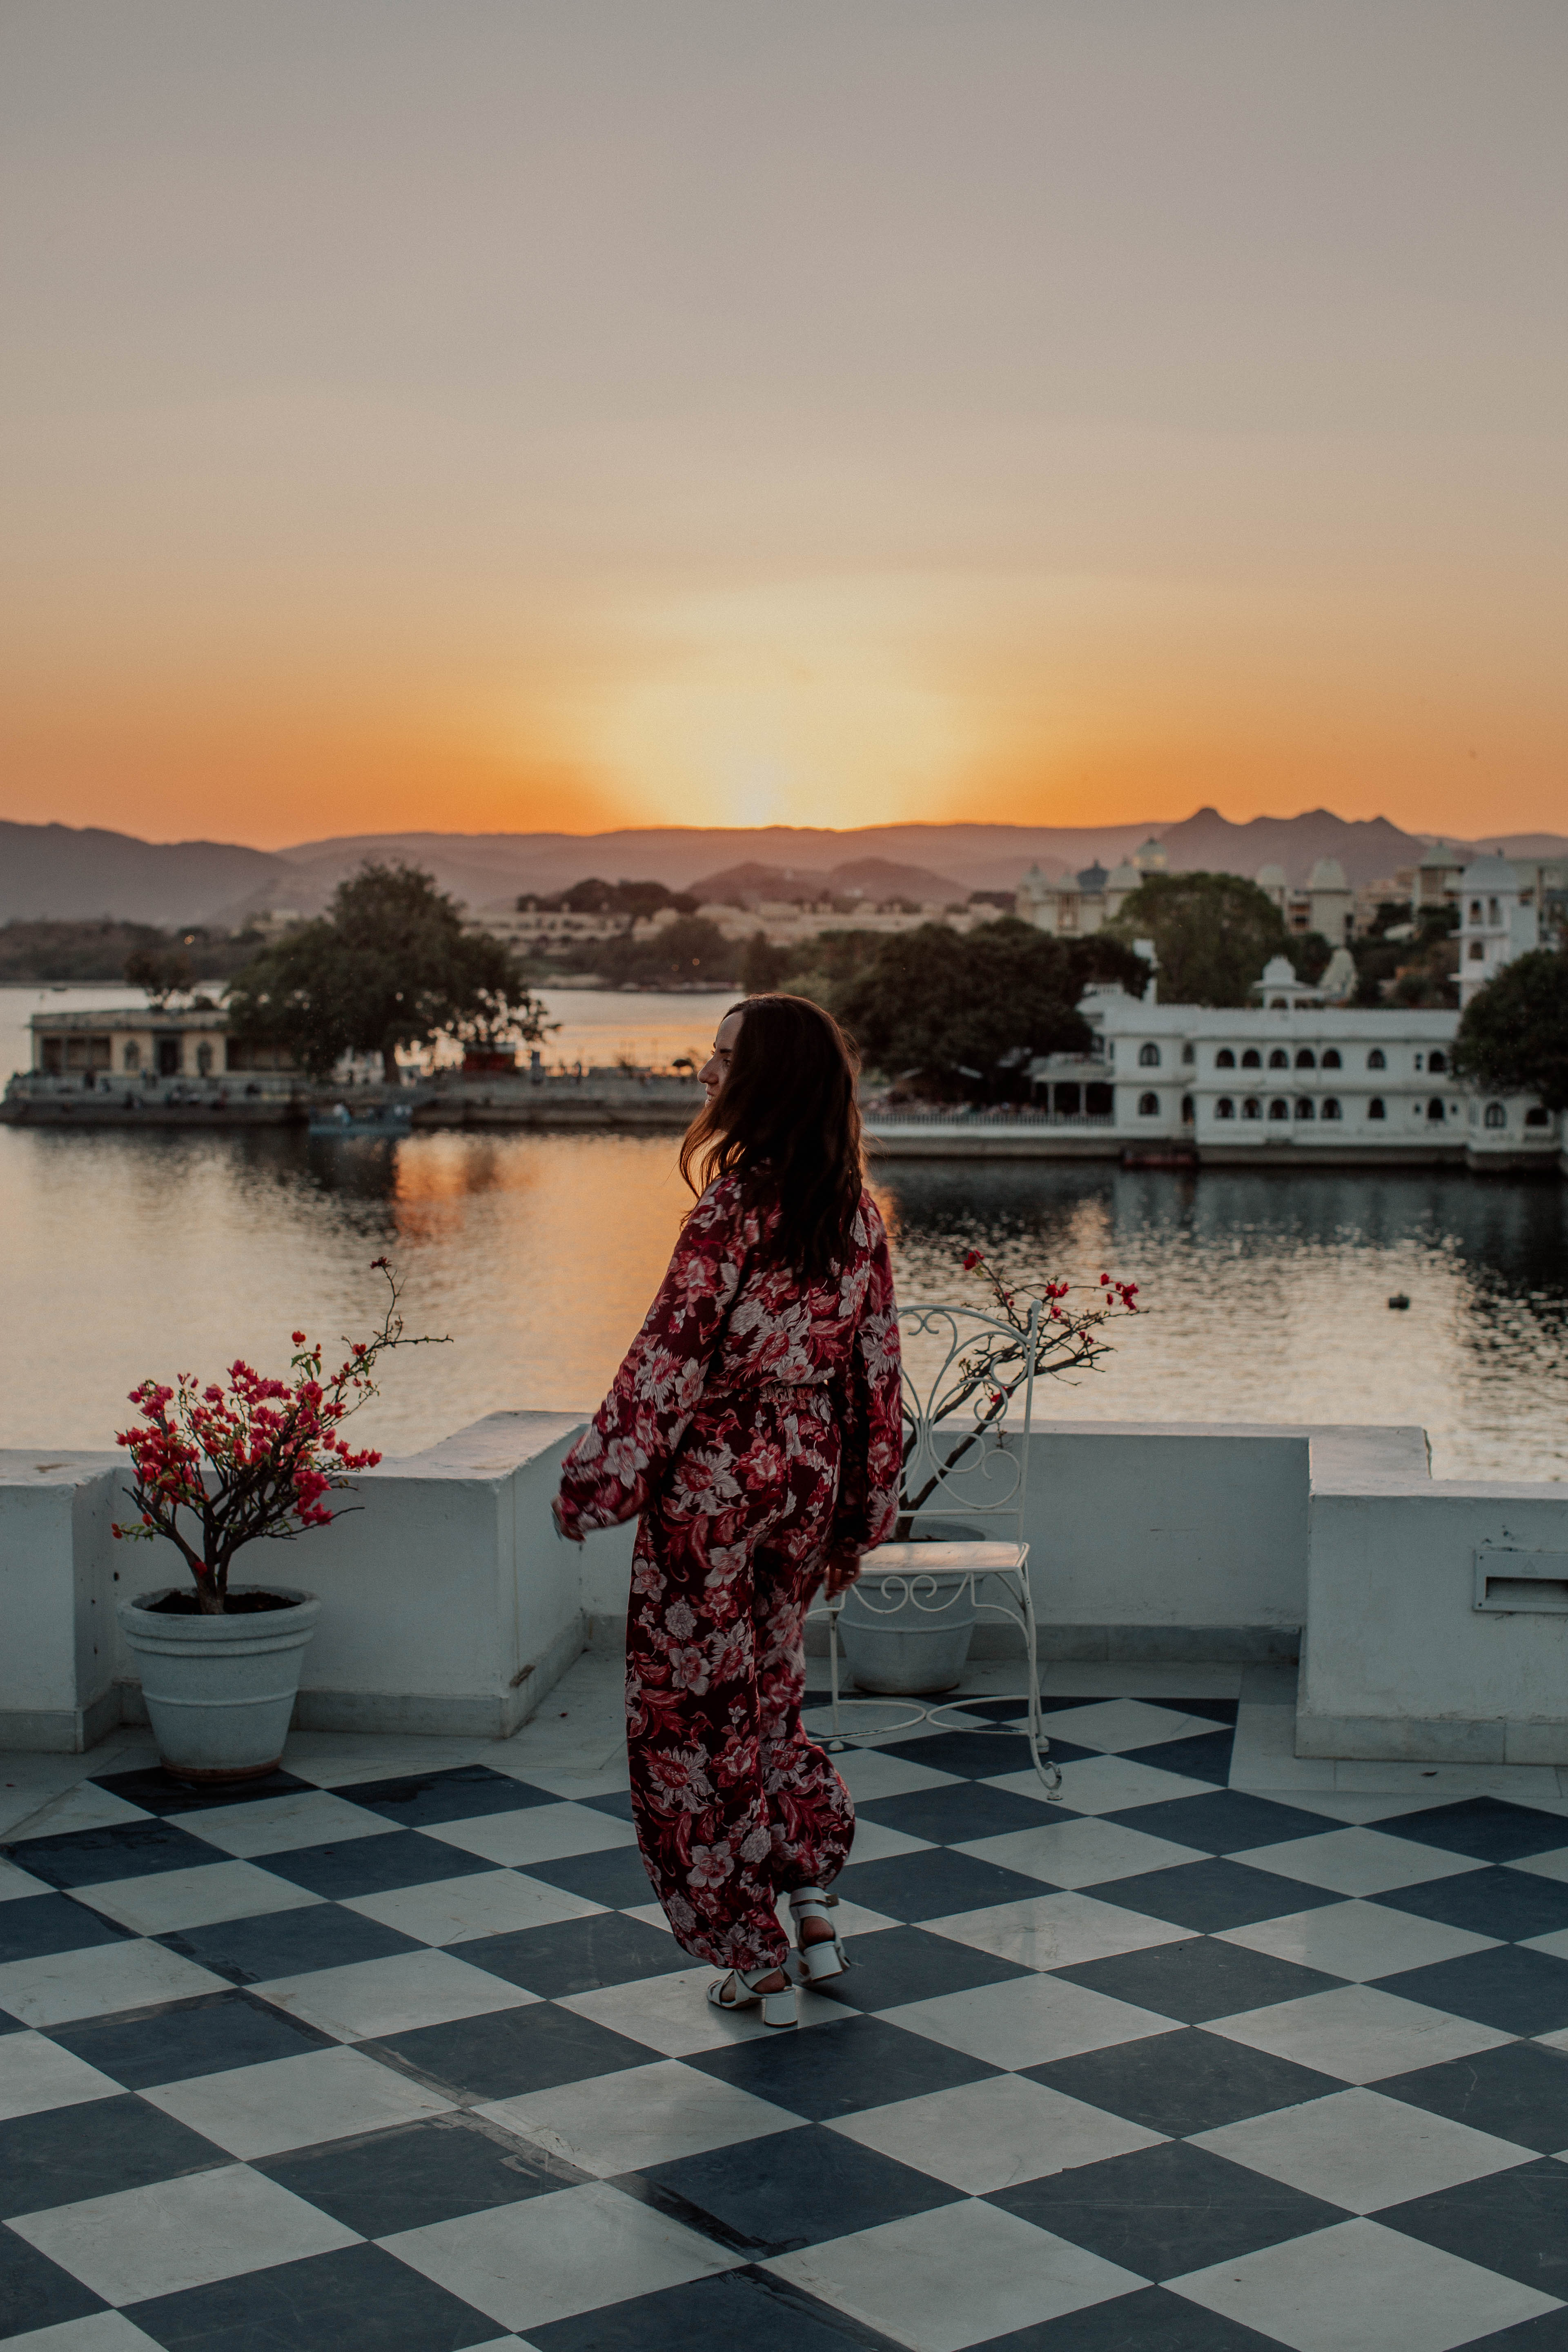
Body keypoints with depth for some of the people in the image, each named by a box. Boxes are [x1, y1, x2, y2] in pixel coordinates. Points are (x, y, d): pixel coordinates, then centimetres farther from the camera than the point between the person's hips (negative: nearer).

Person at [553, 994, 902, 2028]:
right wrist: (862, 1513, 15)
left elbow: (669, 1359, -17)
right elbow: (877, 1372, 7)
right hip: (809, 1477, 7)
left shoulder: (734, 1209, -18)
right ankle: (813, 1910, 24)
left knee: (694, 1713, 7)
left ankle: (759, 1962, 14)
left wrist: (597, 1482, -8)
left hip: (714, 1484, -7)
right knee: (769, 1694, 24)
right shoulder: (856, 1213, 2)